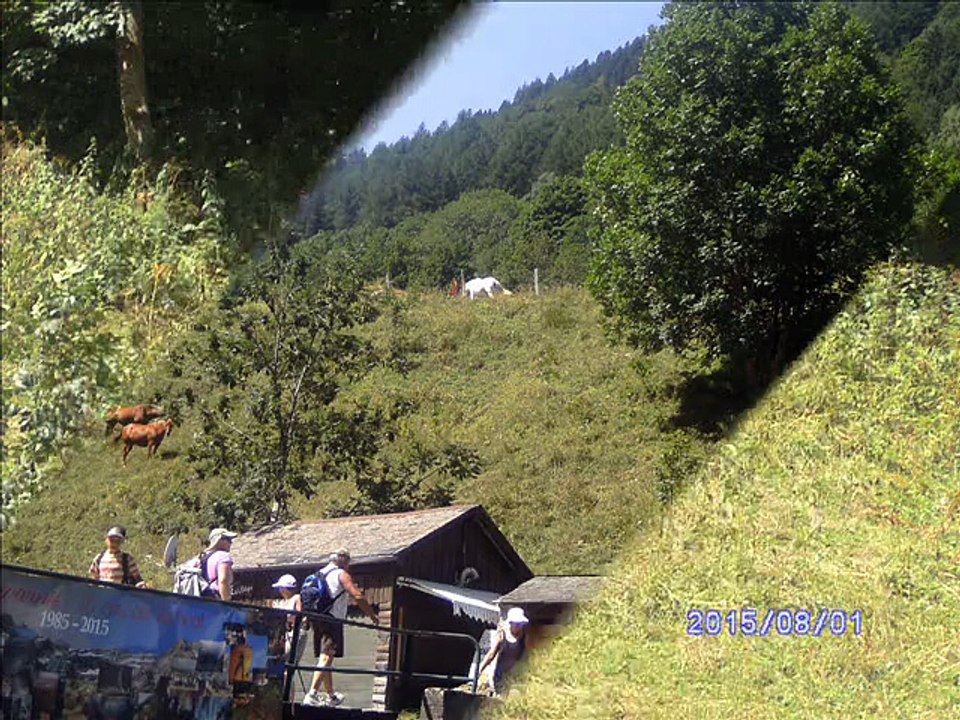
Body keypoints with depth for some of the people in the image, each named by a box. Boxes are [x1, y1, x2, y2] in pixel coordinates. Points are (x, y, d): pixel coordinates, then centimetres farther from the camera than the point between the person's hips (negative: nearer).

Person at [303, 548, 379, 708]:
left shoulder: (319, 574, 20)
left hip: (316, 620, 8)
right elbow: (358, 596, -11)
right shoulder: (342, 575, -3)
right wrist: (372, 615, -5)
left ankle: (330, 695, 24)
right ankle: (312, 694, -24)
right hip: (333, 619, -8)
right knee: (326, 658, -13)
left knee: (325, 659, 15)